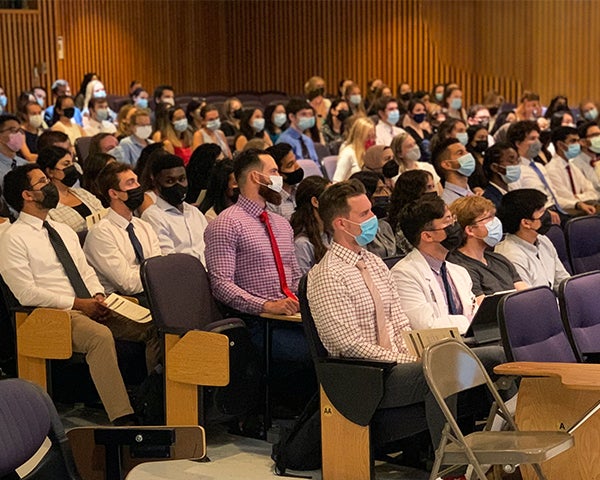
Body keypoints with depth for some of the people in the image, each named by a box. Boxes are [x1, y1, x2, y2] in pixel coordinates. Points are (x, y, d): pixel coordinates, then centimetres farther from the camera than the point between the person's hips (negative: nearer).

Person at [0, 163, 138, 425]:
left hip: (90, 309, 7)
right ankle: (122, 419, -40)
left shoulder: (64, 231, 22)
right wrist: (78, 304, -14)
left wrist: (98, 296, 0)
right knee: (101, 335, -37)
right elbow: (27, 294, -11)